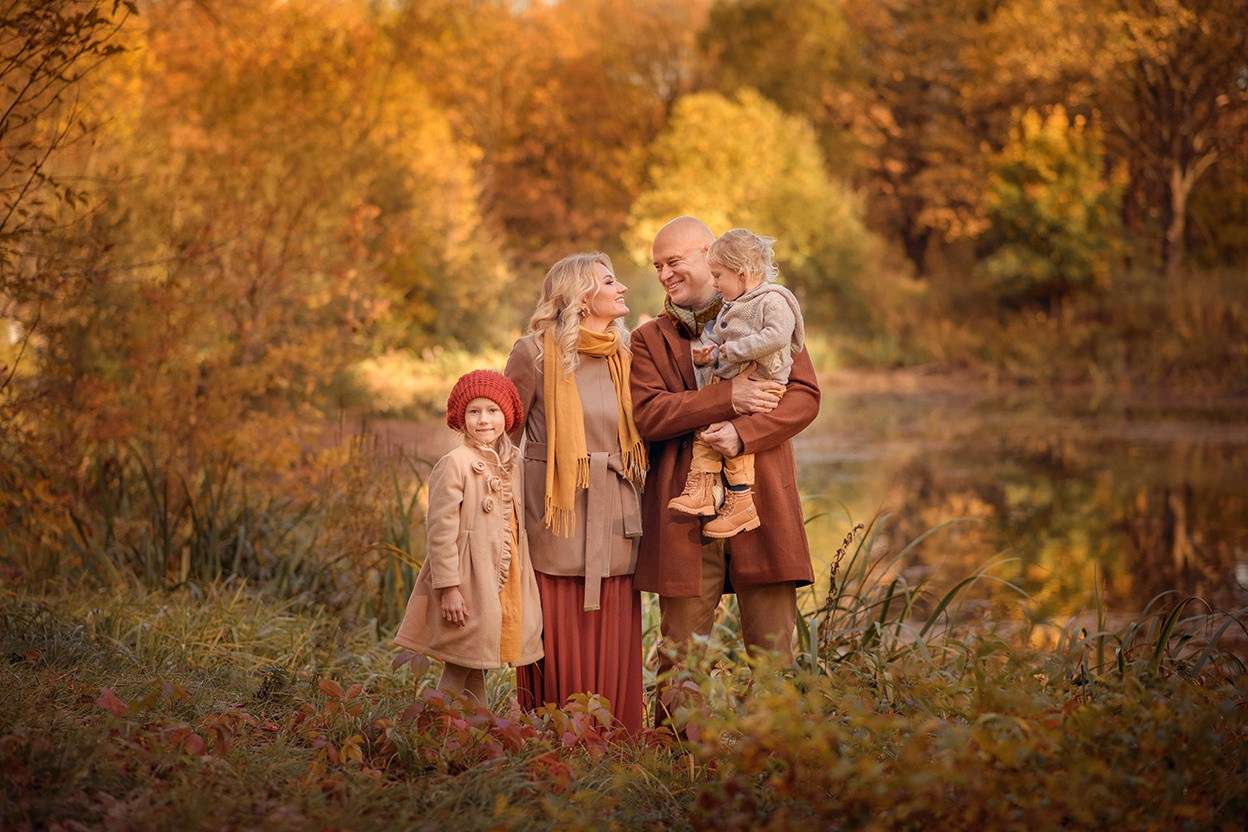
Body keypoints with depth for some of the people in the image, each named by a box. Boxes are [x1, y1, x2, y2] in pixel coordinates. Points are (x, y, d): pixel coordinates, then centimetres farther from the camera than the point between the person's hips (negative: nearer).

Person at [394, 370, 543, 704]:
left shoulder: (511, 462, 9)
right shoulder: (455, 464, -13)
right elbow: (441, 529, -15)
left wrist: (519, 579, 15)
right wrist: (448, 588, -18)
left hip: (504, 582, 7)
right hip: (469, 582, -7)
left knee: (477, 665, 14)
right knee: (460, 667, -2)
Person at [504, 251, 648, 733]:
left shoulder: (623, 355, 12)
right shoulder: (536, 353, -4)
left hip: (613, 520, 4)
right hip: (555, 514, -4)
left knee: (613, 648, 4)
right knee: (559, 646, -2)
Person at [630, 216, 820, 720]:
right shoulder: (648, 340, 13)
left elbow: (805, 395, 0)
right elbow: (647, 413, -4)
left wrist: (743, 433, -15)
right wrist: (727, 399, -13)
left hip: (761, 504, 0)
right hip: (684, 513, 1)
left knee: (773, 649, 0)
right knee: (681, 651, 1)